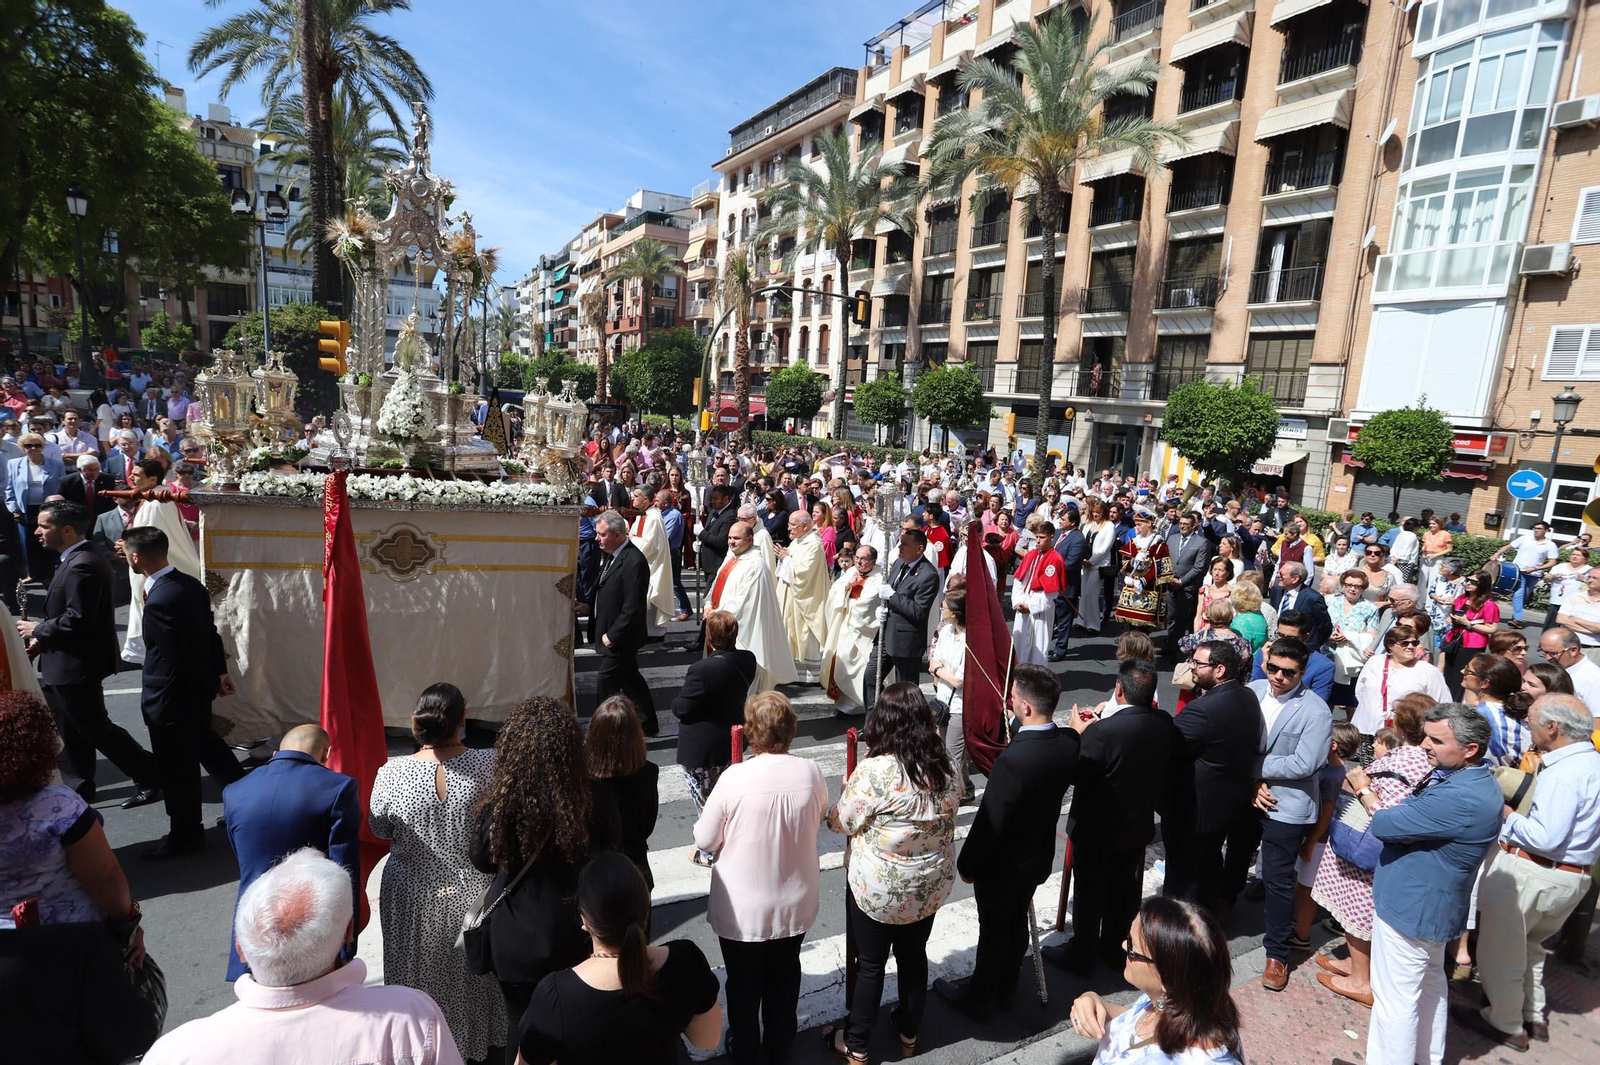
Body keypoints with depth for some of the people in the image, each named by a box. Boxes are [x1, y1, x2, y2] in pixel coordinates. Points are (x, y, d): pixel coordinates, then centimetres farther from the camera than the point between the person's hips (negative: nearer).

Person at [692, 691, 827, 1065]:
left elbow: (704, 840, -15)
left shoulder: (734, 778, -27)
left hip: (742, 909, -3)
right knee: (784, 977, 27)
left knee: (744, 983, 22)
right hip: (795, 904, 3)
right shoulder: (811, 772, -18)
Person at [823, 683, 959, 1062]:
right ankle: (909, 1034, 43)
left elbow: (842, 822, -13)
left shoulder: (875, 770, -28)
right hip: (932, 886, 5)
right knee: (914, 956, 23)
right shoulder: (945, 767, -10)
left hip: (878, 890, -5)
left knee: (870, 964, 14)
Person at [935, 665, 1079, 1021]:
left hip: (1002, 864, -6)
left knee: (993, 931, 16)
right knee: (1017, 922, 26)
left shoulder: (1013, 759, -38)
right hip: (1039, 857, 6)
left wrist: (967, 863, -11)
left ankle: (978, 1000, 39)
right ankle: (1005, 991, 47)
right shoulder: (1070, 743, -16)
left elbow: (990, 822, -28)